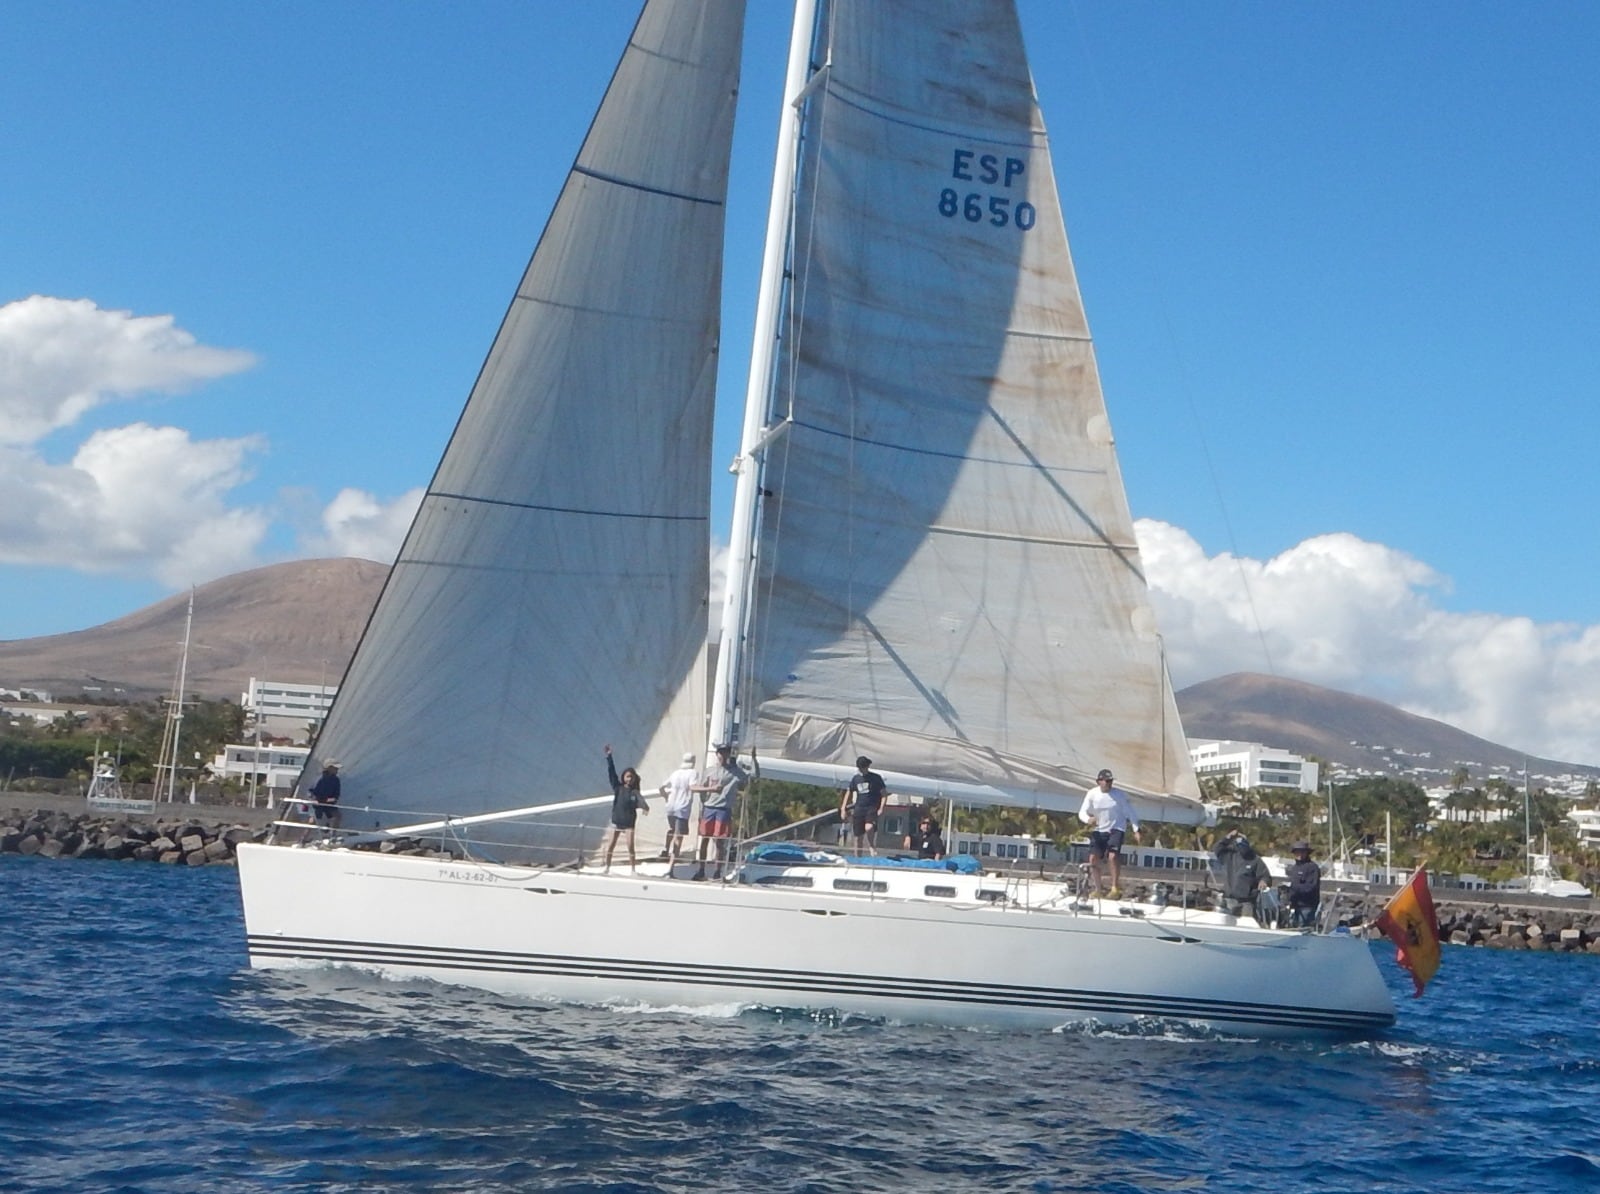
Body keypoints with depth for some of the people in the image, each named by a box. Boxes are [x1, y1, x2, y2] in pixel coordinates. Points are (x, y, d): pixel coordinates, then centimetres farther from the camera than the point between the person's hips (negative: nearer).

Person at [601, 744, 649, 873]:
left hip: (629, 823, -1)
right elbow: (611, 773, -7)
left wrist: (645, 807, -47)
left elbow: (641, 800, -23)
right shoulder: (618, 788, 0)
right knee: (610, 846, 0)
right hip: (616, 821, 1)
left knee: (630, 847, -2)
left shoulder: (635, 792, -3)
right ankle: (607, 867, 11)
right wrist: (609, 757, -16)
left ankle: (633, 870, 5)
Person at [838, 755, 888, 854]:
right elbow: (848, 792, 17)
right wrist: (843, 809, 10)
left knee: (869, 827, -31)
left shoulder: (876, 778, -1)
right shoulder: (855, 778, 9)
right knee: (858, 838, 3)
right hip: (859, 809, 4)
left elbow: (884, 793, 0)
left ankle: (872, 847, -6)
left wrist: (881, 808, -11)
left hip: (872, 808, -4)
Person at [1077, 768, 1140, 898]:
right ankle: (1097, 889, 9)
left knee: (1113, 856, -22)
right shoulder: (1092, 794, -5)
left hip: (1116, 829, -3)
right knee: (1093, 858, -5)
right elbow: (1082, 812, -8)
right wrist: (1088, 819, -30)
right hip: (1098, 830, 3)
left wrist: (1136, 830, -7)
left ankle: (1115, 888, -8)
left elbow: (1129, 812, -2)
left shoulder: (1120, 794, -8)